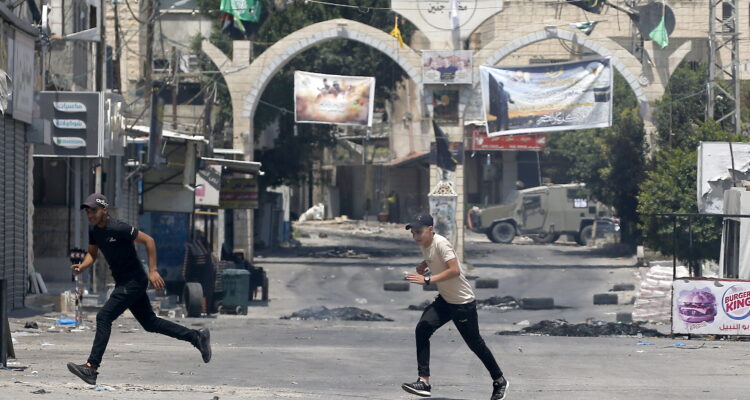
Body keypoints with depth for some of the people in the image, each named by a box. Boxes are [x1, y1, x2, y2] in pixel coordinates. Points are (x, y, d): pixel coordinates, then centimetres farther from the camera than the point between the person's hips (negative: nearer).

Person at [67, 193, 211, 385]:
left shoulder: (118, 228, -22)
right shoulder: (94, 230, 3)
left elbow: (148, 240, -18)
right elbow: (92, 253, 17)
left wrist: (153, 271, -21)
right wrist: (82, 266, -5)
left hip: (134, 281, -10)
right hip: (122, 282, 10)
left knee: (104, 317, -17)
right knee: (150, 323, 16)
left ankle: (92, 368, -18)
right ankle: (197, 336, 28)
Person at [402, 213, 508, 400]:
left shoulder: (440, 243, -23)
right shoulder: (423, 245, 3)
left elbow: (455, 270, -31)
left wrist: (427, 279, -33)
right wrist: (424, 265, 4)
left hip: (463, 302, -8)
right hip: (444, 300, 8)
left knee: (475, 343, 5)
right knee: (422, 329, -13)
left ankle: (499, 381, 27)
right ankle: (424, 382, -15)